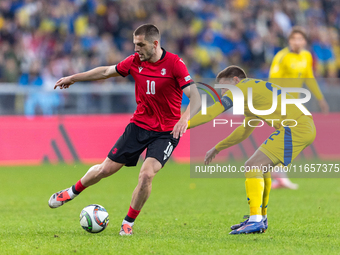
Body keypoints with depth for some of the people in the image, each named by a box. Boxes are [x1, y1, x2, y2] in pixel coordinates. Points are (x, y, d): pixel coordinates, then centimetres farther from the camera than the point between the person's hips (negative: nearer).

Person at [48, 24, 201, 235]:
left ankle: (129, 222, 0)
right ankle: (72, 192, 33)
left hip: (166, 132, -4)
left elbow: (195, 98, -23)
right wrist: (73, 78, 20)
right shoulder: (135, 61, -3)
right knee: (106, 169, 6)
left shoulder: (174, 63, -18)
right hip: (139, 124, 4)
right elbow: (106, 71, 14)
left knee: (146, 174, -22)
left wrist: (185, 118, -42)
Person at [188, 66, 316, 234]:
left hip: (296, 127, -10)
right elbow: (244, 131, 40)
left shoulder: (243, 87, -1)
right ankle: (261, 218, 24)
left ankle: (256, 221, -17)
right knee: (260, 167, 19)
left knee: (253, 166, -11)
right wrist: (217, 148, 43)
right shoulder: (254, 92, 29)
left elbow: (211, 113, -7)